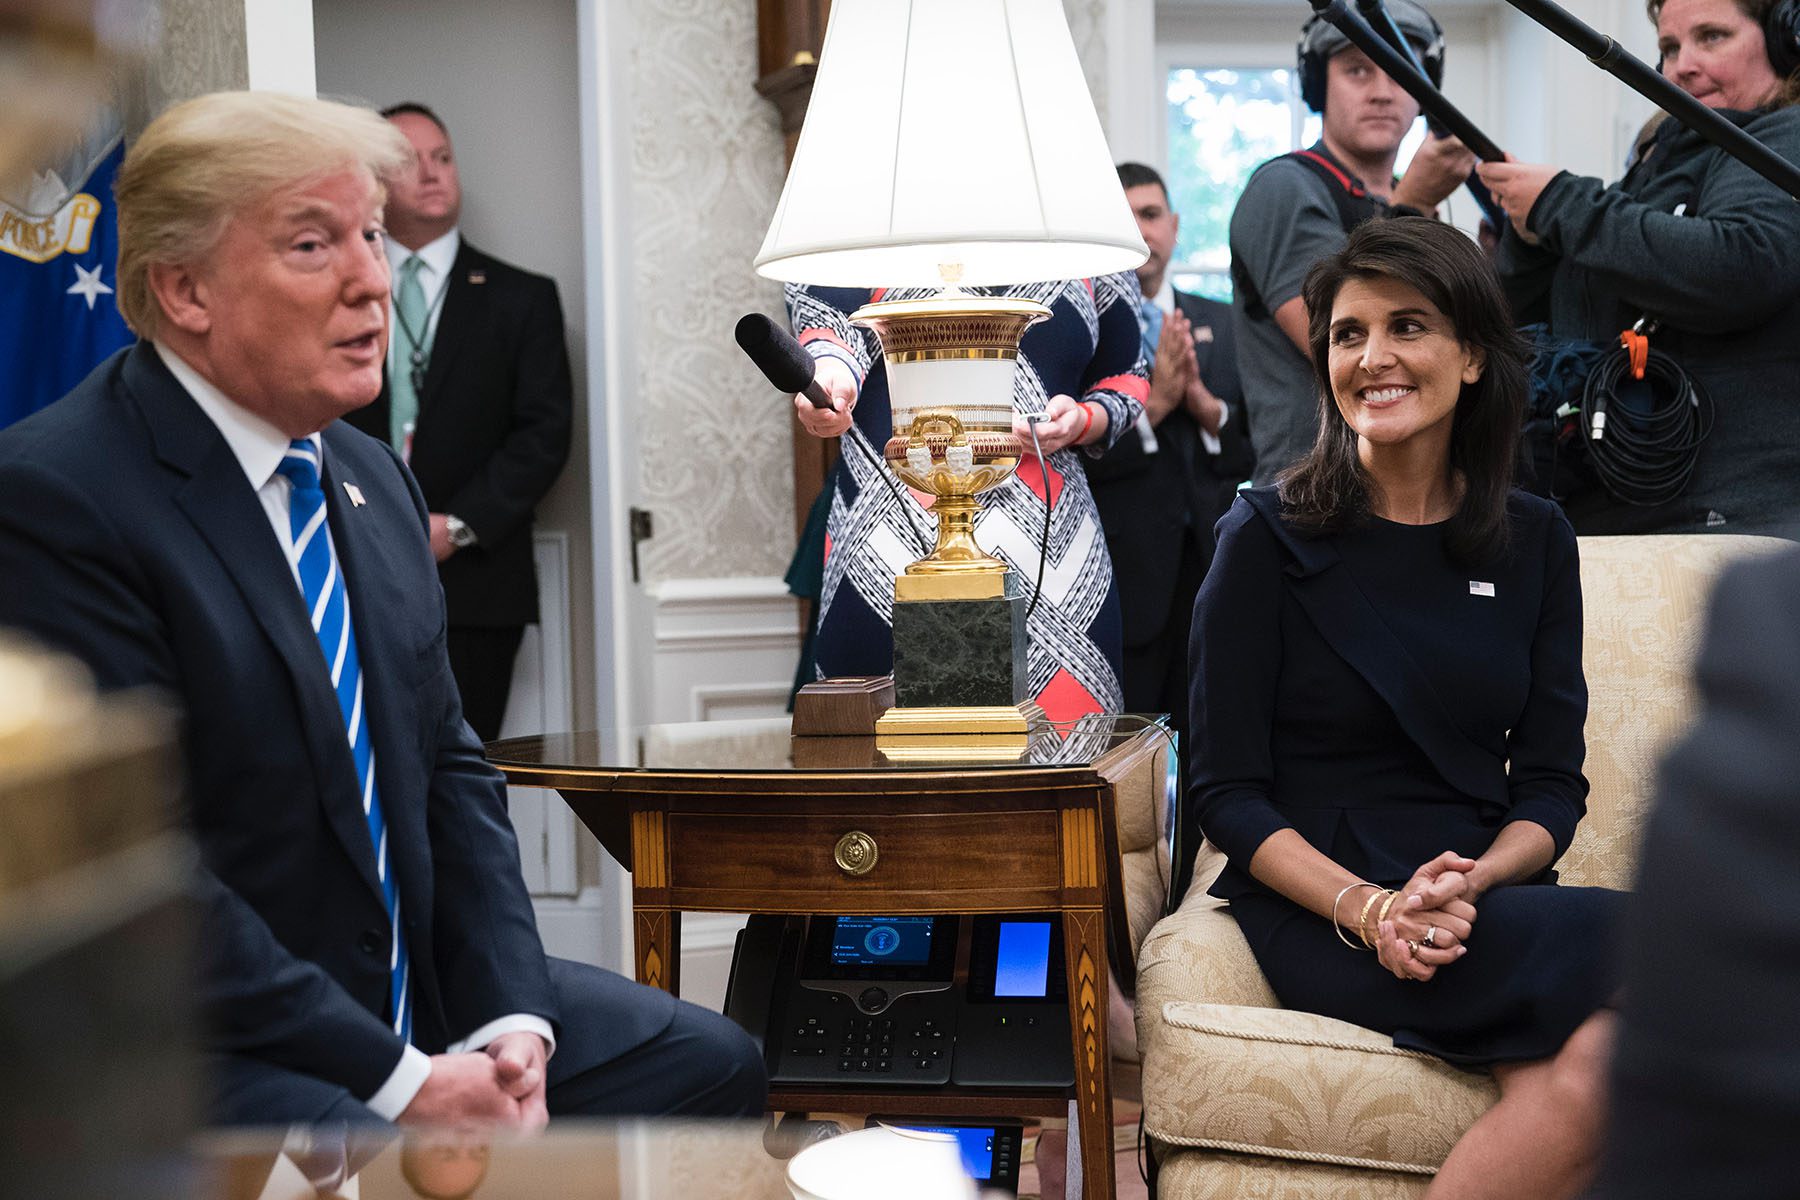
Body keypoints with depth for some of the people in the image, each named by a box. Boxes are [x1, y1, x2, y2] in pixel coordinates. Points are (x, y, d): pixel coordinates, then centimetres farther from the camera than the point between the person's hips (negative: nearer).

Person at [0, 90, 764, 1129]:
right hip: (184, 1053, -8)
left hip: (411, 992, 8)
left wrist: (508, 1017, -4)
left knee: (714, 1065, 5)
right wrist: (400, 1081, -19)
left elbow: (448, 763, 10)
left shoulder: (373, 478, 10)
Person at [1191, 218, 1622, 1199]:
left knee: (1582, 1078, -31)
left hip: (1486, 900, 4)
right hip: (1322, 921, -3)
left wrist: (1474, 880, -12)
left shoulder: (1535, 541, 11)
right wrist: (1366, 907, -19)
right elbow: (1225, 791, -3)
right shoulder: (1269, 537, 0)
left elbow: (1551, 784, 9)